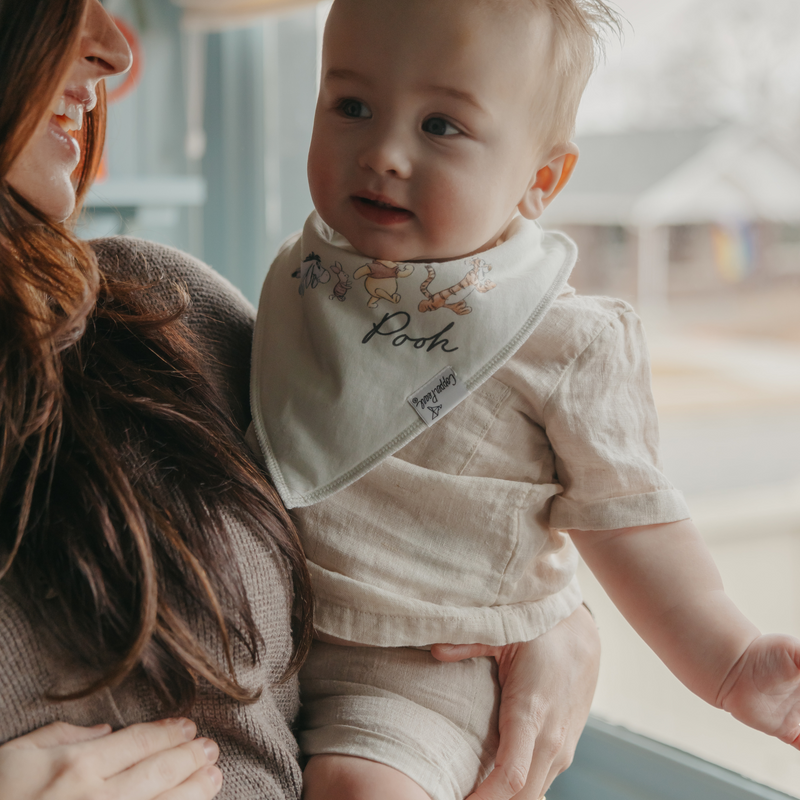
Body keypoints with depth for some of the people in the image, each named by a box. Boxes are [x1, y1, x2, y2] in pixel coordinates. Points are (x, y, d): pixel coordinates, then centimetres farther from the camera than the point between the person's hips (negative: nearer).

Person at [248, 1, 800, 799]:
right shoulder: (299, 274, -1)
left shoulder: (566, 348, -15)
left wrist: (734, 663, -15)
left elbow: (628, 522, -8)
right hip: (266, 625, 5)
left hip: (421, 669, -5)